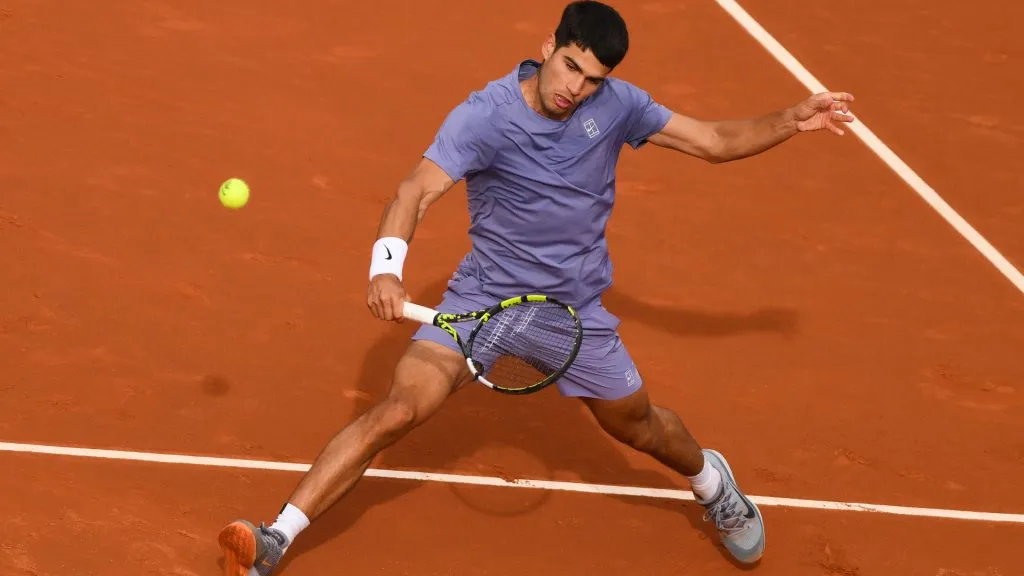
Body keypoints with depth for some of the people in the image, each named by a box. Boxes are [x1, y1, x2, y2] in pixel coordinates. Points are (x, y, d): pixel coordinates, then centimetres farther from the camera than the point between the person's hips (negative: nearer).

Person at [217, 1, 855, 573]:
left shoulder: (616, 104, -8)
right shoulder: (485, 115, -21)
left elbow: (717, 141, 2)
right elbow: (417, 193, -31)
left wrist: (793, 120, -10)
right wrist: (387, 268, -48)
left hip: (576, 307, 3)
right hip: (484, 292, -3)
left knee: (637, 425, 17)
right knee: (398, 410, -20)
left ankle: (713, 483, 53)